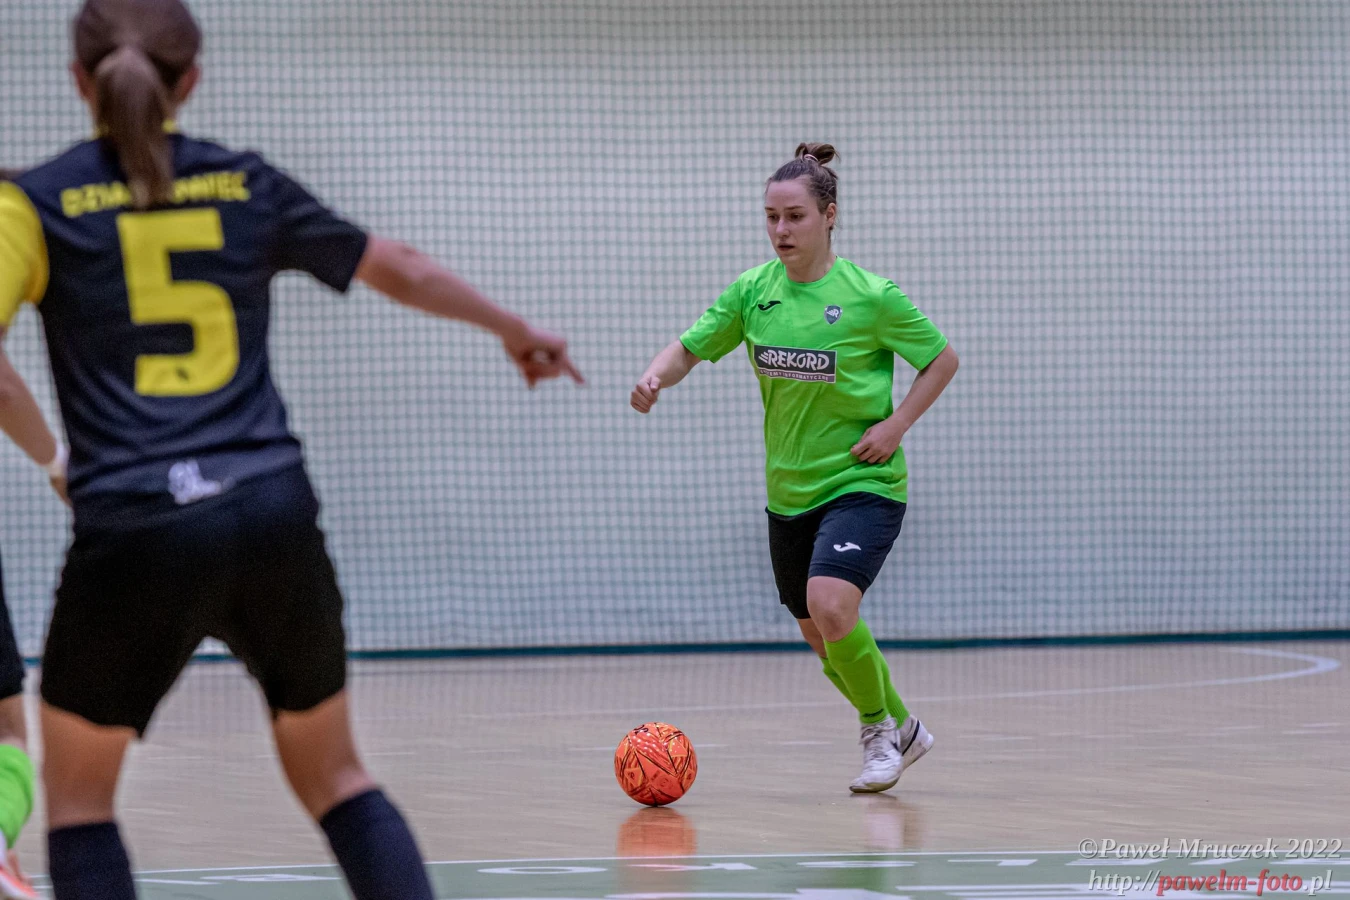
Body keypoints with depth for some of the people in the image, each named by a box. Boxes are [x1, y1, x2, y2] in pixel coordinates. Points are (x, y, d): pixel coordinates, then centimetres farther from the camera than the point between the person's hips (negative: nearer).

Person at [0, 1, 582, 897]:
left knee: (78, 796, 15)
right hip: (275, 519, 3)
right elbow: (401, 270, 23)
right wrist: (516, 330, 39)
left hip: (135, 531, -3)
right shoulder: (249, 186, 11)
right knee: (334, 777, 20)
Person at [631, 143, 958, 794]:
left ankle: (880, 728, -2)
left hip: (862, 482, -6)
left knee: (830, 605, -27)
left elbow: (942, 359, -2)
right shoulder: (753, 291, -1)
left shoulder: (869, 297, -13)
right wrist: (655, 377, -16)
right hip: (789, 490, 6)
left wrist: (896, 425, -13)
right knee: (821, 638, 14)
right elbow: (689, 348, 5)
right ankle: (901, 729, 39)